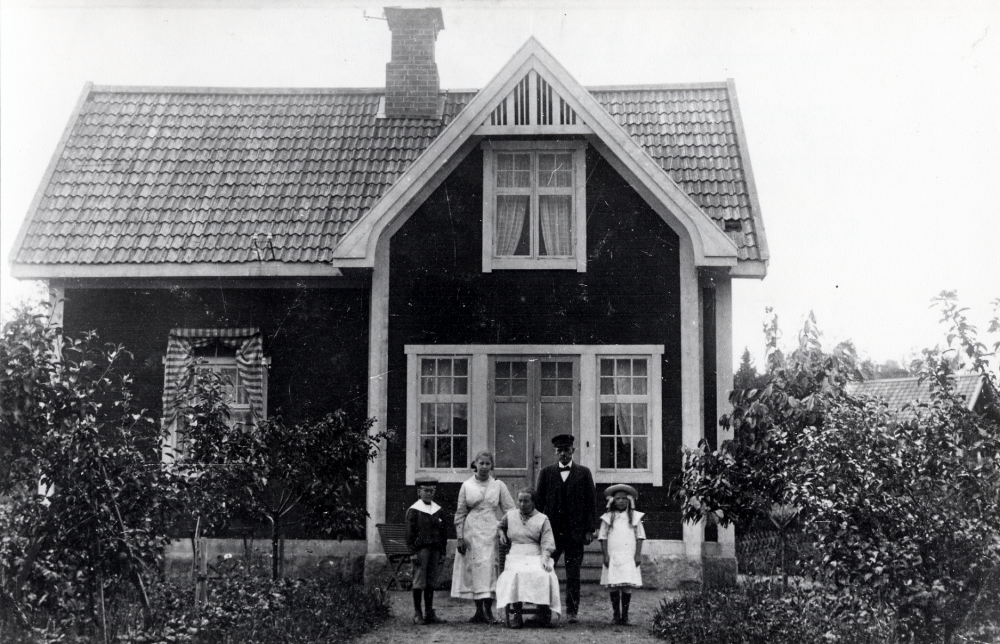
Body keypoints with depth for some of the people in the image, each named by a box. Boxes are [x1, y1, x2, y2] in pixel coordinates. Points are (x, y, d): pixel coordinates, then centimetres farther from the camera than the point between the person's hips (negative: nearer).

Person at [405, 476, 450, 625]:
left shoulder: (439, 511, 12)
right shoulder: (413, 511, -1)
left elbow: (444, 532, 15)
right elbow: (410, 533, -4)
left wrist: (442, 552, 10)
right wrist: (414, 551, -10)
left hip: (435, 550, 5)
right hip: (421, 549, -5)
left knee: (431, 581, 8)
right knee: (419, 582, -3)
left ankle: (429, 612, 14)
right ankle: (417, 613, 2)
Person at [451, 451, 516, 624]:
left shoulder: (498, 485, 6)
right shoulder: (466, 486, 7)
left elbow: (510, 510, 7)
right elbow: (460, 513, 9)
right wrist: (460, 537, 3)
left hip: (491, 533, -1)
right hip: (471, 533, 1)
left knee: (488, 569, -7)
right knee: (473, 570, 0)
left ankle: (488, 610, -6)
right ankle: (479, 611, 6)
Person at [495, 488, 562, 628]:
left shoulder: (542, 519, 12)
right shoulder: (510, 516, 19)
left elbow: (547, 543, 3)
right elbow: (500, 526, 40)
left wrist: (545, 559, -14)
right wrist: (501, 533, 17)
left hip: (537, 557, -1)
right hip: (516, 556, 1)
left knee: (544, 575, -34)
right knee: (516, 574, -34)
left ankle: (544, 614, -28)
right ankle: (517, 614, -37)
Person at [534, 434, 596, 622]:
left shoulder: (584, 473, 7)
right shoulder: (546, 473, 10)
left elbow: (591, 502, 5)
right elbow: (539, 502, 9)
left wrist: (589, 529, -2)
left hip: (575, 531, -1)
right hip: (551, 531, 1)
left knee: (573, 574, 2)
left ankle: (572, 611, 9)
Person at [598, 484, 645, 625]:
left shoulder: (634, 516, 7)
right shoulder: (608, 517, 6)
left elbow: (639, 537, 9)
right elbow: (603, 537, 6)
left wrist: (638, 554, 2)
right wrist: (605, 555, -2)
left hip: (629, 557, 0)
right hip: (613, 557, 0)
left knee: (627, 587, -3)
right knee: (613, 587, 0)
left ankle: (625, 616, 6)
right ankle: (616, 615, 11)